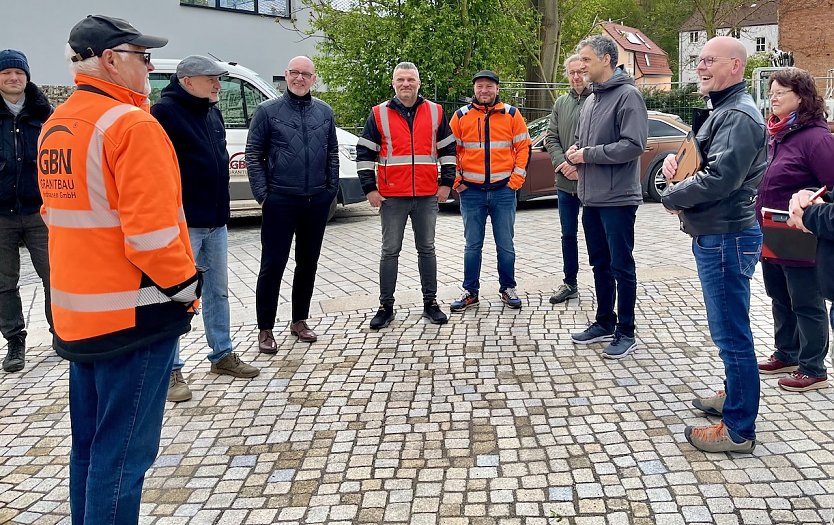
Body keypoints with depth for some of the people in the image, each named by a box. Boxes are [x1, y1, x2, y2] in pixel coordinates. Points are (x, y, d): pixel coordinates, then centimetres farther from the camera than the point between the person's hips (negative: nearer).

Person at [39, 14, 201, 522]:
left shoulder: (56, 125, 12)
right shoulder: (130, 124, -17)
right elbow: (151, 230, -23)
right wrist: (184, 287, -10)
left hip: (78, 311, 9)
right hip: (133, 313, -9)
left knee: (90, 442, 20)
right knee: (123, 450, 0)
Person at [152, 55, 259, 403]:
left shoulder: (213, 113, 13)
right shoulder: (165, 112, -13)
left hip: (216, 221, 8)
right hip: (183, 224, -8)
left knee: (218, 291, 16)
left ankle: (222, 355, 30)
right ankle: (171, 370, 12)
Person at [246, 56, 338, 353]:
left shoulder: (324, 112, 8)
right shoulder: (268, 111, -1)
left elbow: (332, 153, 13)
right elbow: (254, 154, -2)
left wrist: (332, 189, 5)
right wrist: (262, 194, -7)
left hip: (317, 202, 4)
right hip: (280, 201, -4)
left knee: (308, 264, 12)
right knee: (272, 265, -1)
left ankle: (299, 321, 26)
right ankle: (265, 329, 9)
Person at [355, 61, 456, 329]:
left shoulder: (435, 112, 7)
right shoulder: (379, 114, 2)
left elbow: (448, 149, 12)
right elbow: (364, 153, 3)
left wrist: (446, 183, 5)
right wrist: (369, 188, -2)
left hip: (427, 196, 1)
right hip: (391, 197, -1)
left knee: (427, 249, 9)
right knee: (390, 251, 4)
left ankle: (430, 302, 19)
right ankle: (386, 306, 12)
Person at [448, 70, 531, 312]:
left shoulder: (512, 114, 3)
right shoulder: (461, 116, 3)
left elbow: (524, 147, 5)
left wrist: (516, 178, -3)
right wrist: (456, 181, 0)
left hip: (503, 191, 0)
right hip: (471, 192, 1)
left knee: (506, 245, 7)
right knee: (472, 246, 8)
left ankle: (508, 289, 20)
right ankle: (471, 291, 18)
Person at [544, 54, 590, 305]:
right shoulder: (561, 103, 11)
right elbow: (551, 138, 8)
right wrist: (562, 164, -8)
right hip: (565, 182, 6)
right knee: (568, 235, 16)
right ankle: (570, 284, 29)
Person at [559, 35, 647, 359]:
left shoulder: (628, 95, -12)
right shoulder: (591, 99, 15)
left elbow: (633, 145, -21)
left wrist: (588, 154, -15)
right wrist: (574, 154, 2)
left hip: (617, 198, -8)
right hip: (591, 197, 8)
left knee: (621, 267, 0)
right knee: (600, 264, 16)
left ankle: (626, 333, 11)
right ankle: (604, 323, 28)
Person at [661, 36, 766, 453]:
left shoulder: (739, 117, -17)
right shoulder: (718, 110, 16)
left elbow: (721, 177, -28)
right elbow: (700, 157, 26)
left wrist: (672, 197, -12)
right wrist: (677, 158, 3)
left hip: (726, 238, -11)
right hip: (714, 235, 11)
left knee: (731, 333, -4)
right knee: (728, 329, 22)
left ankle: (739, 429, 6)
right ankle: (733, 395, 38)